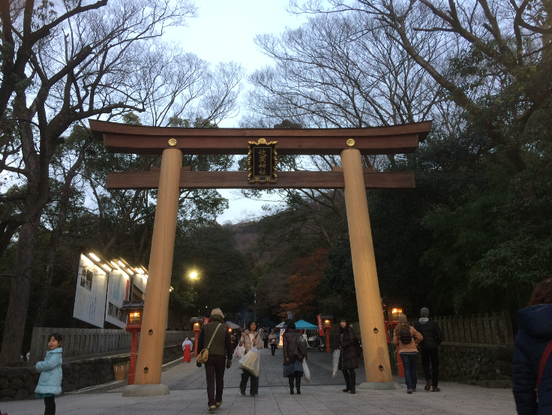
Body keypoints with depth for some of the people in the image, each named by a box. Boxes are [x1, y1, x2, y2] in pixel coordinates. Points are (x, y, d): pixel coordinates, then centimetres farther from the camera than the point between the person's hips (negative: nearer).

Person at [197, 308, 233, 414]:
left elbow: (200, 344, 5)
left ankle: (211, 404, -8)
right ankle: (218, 401, 26)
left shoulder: (205, 327, 3)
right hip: (220, 357, 0)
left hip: (208, 357, 0)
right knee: (219, 380, 16)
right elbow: (228, 345, 0)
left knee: (210, 381, 0)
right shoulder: (224, 328, 0)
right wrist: (229, 359, 5)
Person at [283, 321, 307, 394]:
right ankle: (298, 389, -3)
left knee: (290, 373, 7)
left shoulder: (286, 335, -1)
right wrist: (304, 355, 8)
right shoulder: (299, 334, 9)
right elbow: (304, 345, 5)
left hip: (290, 356, -2)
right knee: (298, 373, 4)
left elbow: (285, 346, -10)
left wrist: (286, 356, -13)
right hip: (298, 356, 2)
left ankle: (291, 389, 6)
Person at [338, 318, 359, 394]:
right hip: (343, 353, 8)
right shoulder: (341, 331, 15)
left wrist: (342, 346, -7)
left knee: (351, 369, -9)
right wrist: (340, 347, -1)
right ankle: (348, 386, 23)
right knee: (343, 369, 10)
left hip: (350, 352, -8)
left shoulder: (349, 330, -7)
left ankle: (353, 388, -6)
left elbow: (351, 341, -13)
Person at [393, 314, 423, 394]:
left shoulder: (397, 330, -4)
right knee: (413, 368, 14)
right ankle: (413, 387, 22)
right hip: (413, 351, 0)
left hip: (403, 352, 0)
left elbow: (395, 342, -5)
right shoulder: (411, 329, -5)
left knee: (407, 369, 2)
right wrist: (415, 343, 8)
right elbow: (420, 337, -7)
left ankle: (409, 387, -12)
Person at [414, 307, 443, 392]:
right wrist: (436, 344, 12)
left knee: (425, 364, 15)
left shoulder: (417, 324, 1)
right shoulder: (433, 323, 0)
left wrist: (419, 345, 8)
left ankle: (428, 379, -8)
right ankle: (435, 386, 8)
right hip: (433, 347, 0)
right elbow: (440, 335, -3)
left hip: (424, 347, 0)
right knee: (435, 366, 9)